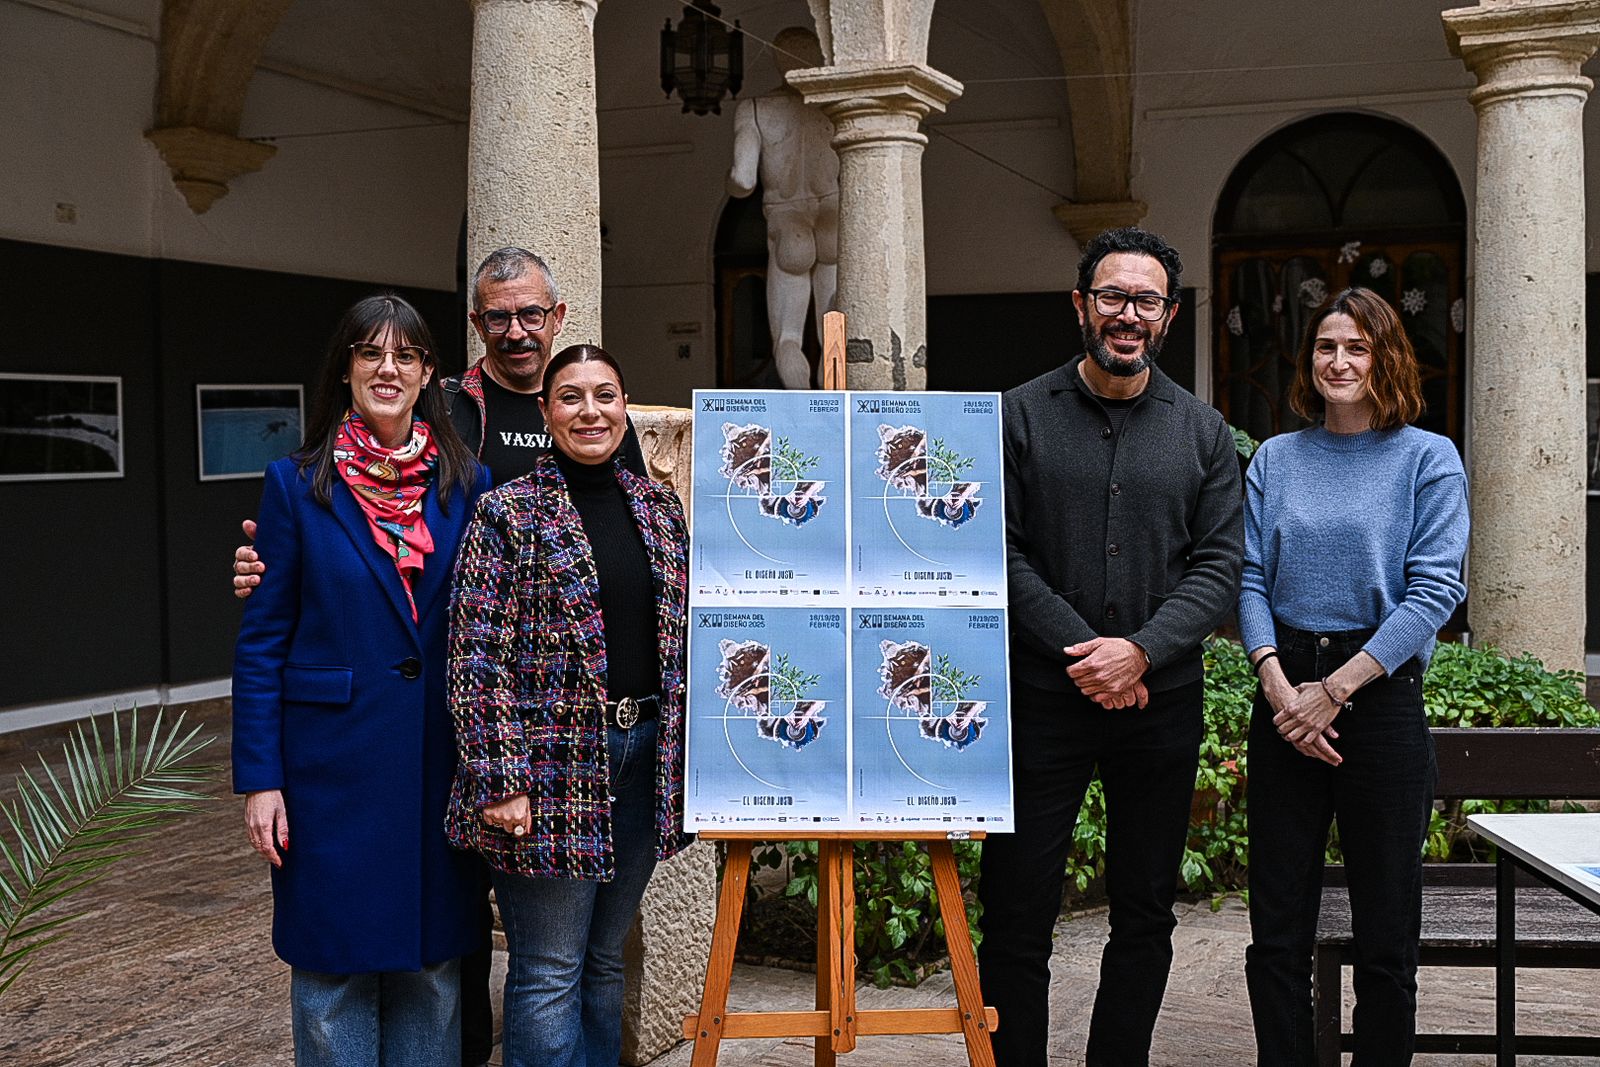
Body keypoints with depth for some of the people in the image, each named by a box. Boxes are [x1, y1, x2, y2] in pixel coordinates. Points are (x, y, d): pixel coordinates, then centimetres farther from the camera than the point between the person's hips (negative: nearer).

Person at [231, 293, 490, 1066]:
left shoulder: (467, 486, 4)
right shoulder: (297, 485, -2)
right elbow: (261, 640, -2)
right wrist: (259, 779, -7)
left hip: (441, 766, 2)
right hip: (333, 764, -2)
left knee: (433, 963, 12)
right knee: (333, 971, 7)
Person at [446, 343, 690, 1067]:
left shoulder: (658, 507, 10)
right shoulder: (509, 513, -6)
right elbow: (478, 657, -10)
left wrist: (687, 755, 10)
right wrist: (498, 783, -16)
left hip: (645, 756, 5)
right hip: (552, 767, -5)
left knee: (605, 959, 16)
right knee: (550, 973, 0)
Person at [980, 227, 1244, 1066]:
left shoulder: (1203, 431, 8)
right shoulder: (1020, 416, 2)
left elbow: (1219, 565, 1)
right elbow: (1001, 555, -5)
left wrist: (1140, 650, -13)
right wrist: (1081, 651, -14)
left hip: (1161, 699, 3)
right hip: (1043, 697, -2)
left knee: (1145, 917, 11)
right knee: (1016, 914, 0)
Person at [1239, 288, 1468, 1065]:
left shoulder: (1428, 458, 1)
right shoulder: (1275, 459, 10)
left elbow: (1433, 592, -8)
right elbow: (1250, 579, 4)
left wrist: (1335, 690, -14)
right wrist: (1278, 683, -12)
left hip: (1381, 693, -3)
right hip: (1286, 698, 3)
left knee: (1385, 935, 4)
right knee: (1278, 928, 6)